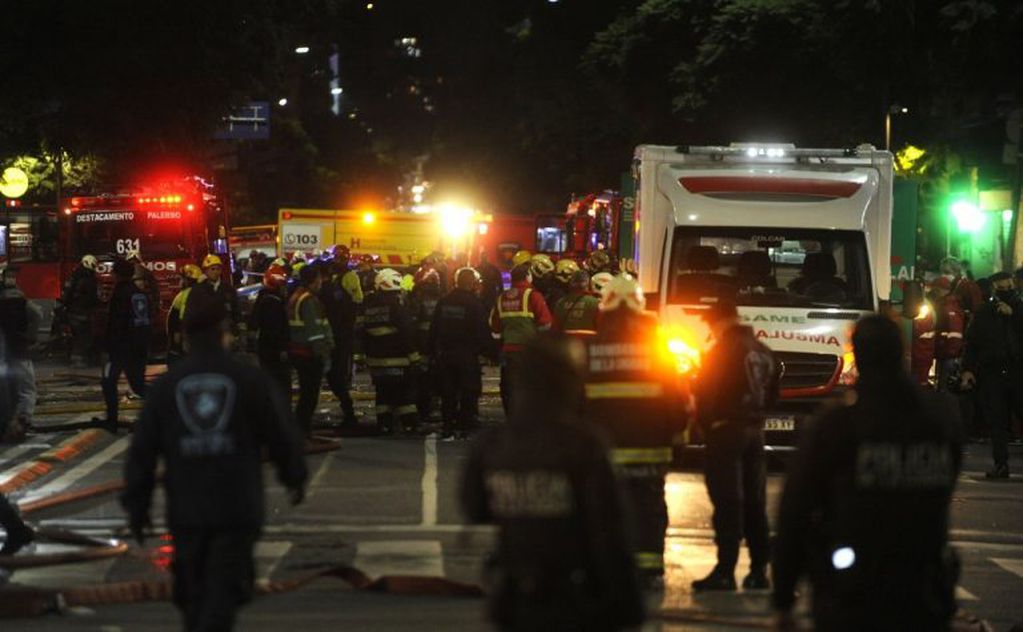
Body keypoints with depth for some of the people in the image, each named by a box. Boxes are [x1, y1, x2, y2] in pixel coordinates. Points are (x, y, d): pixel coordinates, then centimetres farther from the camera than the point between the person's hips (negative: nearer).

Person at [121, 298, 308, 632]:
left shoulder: (166, 386, 5)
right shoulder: (251, 380, -1)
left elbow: (142, 450, 4)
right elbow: (283, 436, 3)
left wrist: (136, 505, 10)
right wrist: (294, 477, 21)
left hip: (186, 510, 2)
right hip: (238, 509, -2)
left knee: (194, 593, 15)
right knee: (223, 592, -6)